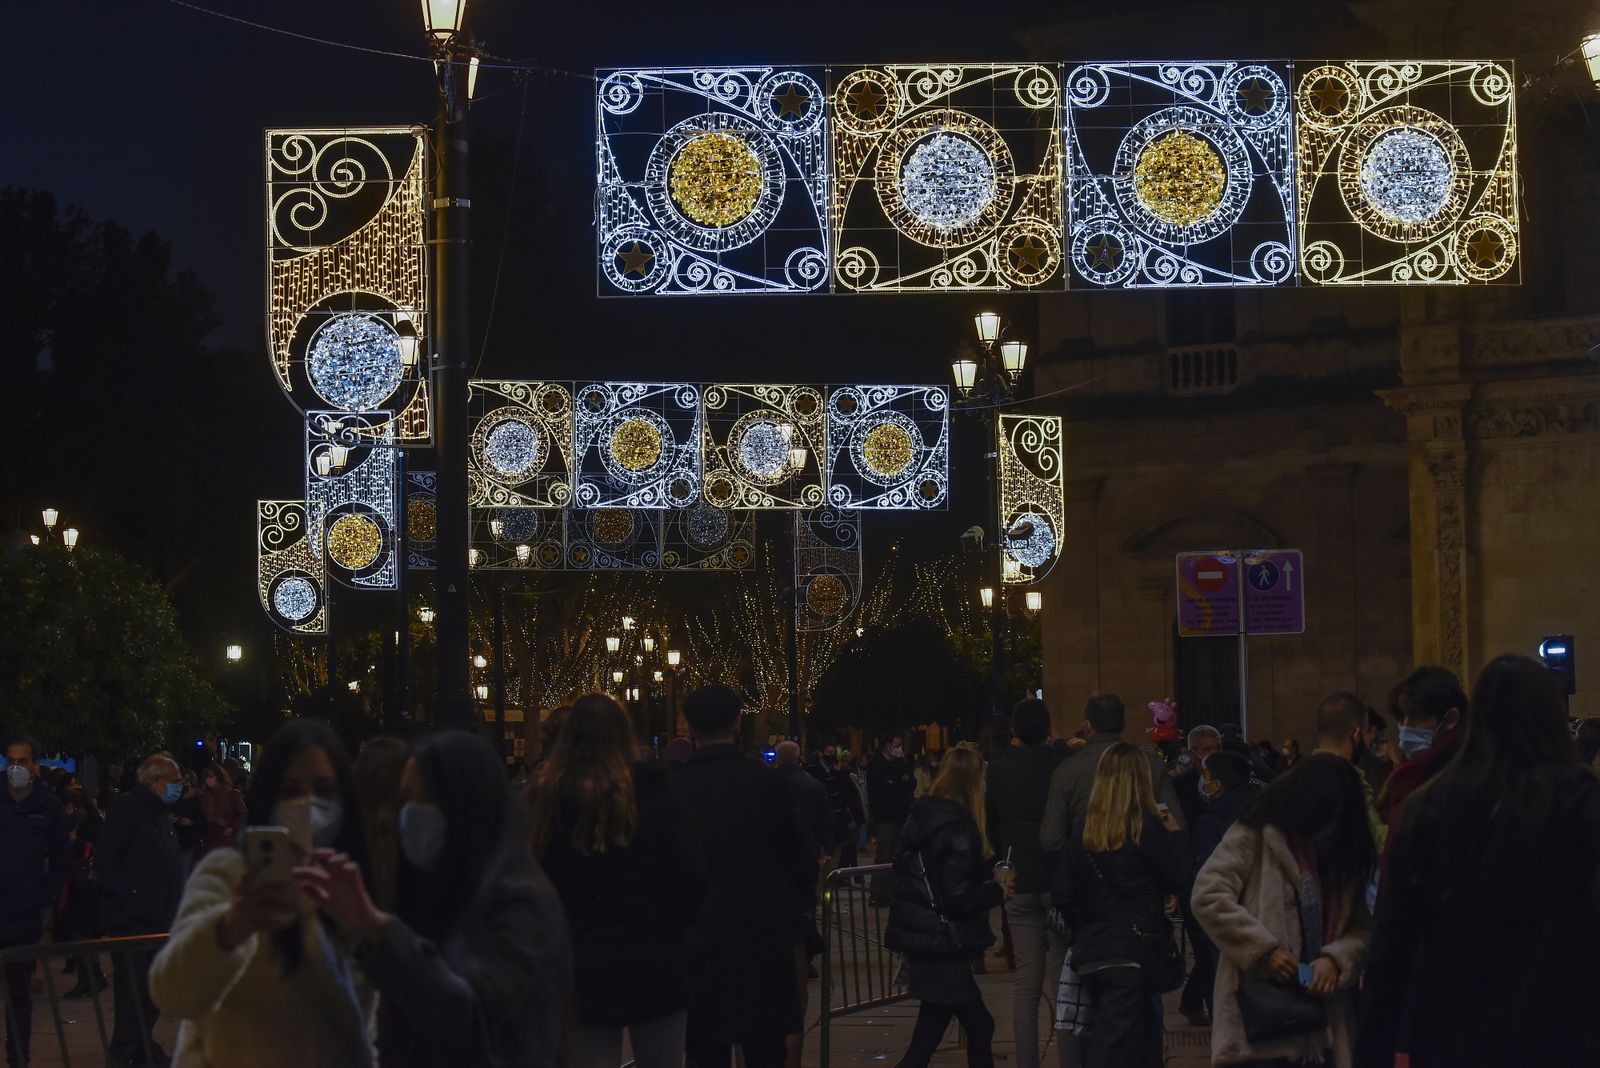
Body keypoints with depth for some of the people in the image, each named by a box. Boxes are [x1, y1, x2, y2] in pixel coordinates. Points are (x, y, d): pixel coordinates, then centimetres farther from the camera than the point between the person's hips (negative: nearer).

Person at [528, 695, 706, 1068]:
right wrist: (667, 928, 7)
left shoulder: (547, 796, -1)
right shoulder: (653, 790, -4)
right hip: (654, 961, 0)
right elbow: (691, 875, -8)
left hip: (580, 966, 0)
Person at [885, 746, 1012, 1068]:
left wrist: (989, 878, 15)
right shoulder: (958, 830, -20)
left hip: (919, 936, 9)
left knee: (979, 1026, 16)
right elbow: (959, 899, -22)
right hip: (941, 945, -9)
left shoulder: (921, 816, 6)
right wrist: (997, 890, -4)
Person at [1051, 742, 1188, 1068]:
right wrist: (1175, 835, 10)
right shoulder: (1146, 826, -8)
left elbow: (1062, 895, 2)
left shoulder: (1084, 829, 4)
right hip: (1131, 953, -5)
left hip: (1090, 953, 5)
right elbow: (1177, 880, -2)